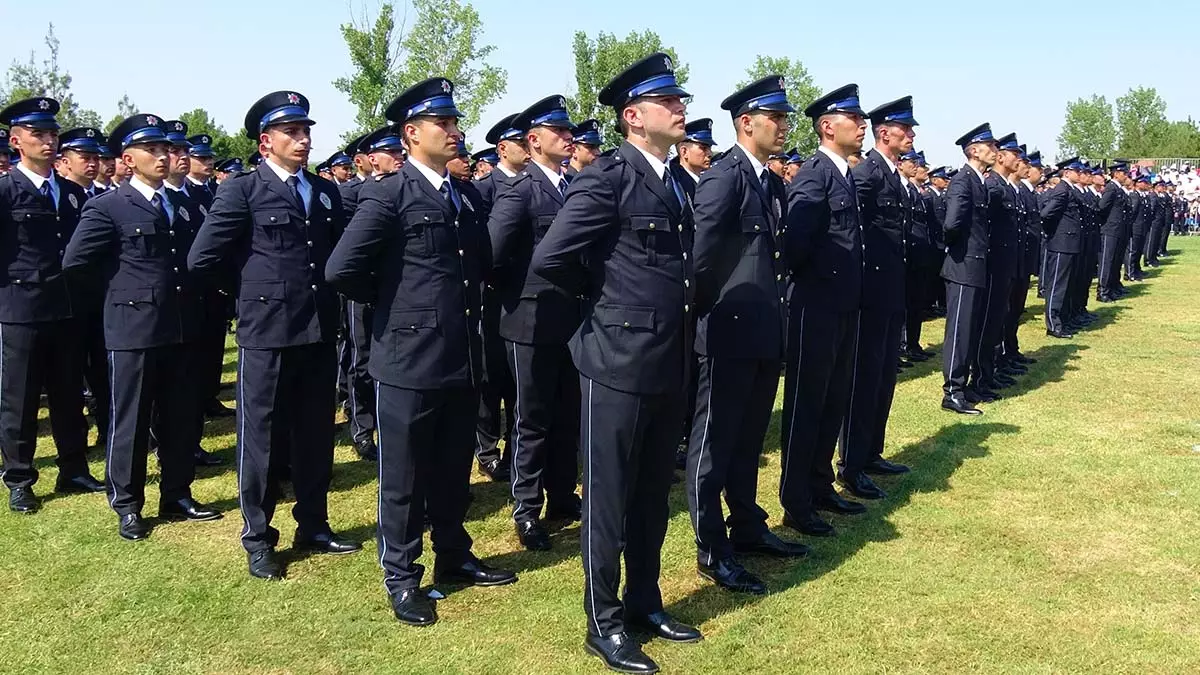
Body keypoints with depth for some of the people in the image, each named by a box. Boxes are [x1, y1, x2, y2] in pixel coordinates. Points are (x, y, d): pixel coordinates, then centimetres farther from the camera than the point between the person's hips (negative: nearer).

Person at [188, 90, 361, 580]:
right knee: (261, 438, 5)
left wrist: (322, 286, 5)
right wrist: (255, 281, 3)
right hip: (266, 333, -5)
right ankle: (258, 540, 18)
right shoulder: (242, 191, -5)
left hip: (320, 332, 5)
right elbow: (201, 259, -8)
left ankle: (314, 526, 29)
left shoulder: (326, 192, 12)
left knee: (316, 435, 14)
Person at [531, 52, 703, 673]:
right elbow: (548, 260, -19)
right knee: (608, 499, 6)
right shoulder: (607, 178, -14)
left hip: (669, 367, 8)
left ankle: (644, 603, 34)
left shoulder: (673, 180, 12)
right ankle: (603, 624, 20)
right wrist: (604, 295, -3)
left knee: (653, 496, 18)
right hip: (619, 363, -8)